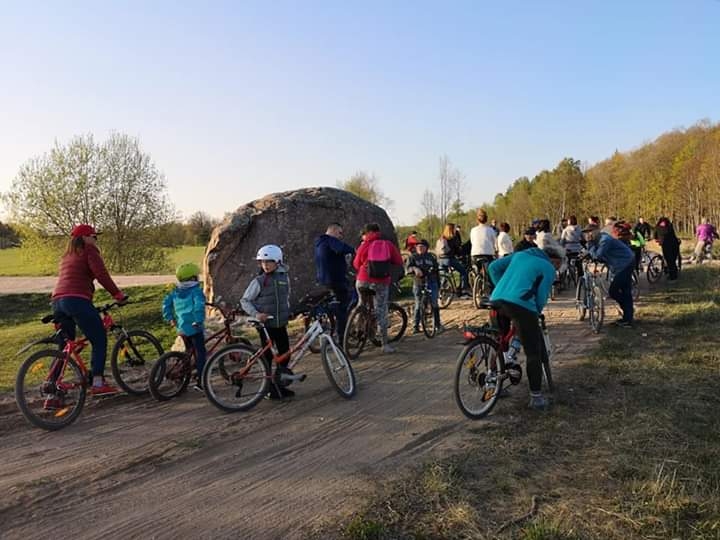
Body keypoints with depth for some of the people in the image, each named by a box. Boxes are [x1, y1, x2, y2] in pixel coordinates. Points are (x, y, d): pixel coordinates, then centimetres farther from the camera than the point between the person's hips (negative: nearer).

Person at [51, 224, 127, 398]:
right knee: (99, 340, 2)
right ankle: (98, 384, -3)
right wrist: (117, 294, -6)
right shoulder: (89, 250, 5)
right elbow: (101, 275, -9)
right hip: (77, 300, -8)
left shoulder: (67, 256, 29)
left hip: (57, 301, 8)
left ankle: (52, 395, 12)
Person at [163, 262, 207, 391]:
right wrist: (199, 321, -22)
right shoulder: (196, 291, -10)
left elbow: (166, 303, 14)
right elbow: (199, 306, -23)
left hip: (181, 328, 7)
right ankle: (199, 381, -10)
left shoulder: (175, 292, 11)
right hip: (194, 328, -7)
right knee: (201, 353, -3)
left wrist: (169, 318, 17)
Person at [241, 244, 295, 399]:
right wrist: (256, 314, -18)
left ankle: (280, 384, 20)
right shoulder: (258, 281, -9)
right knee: (268, 355, 0)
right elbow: (245, 301, -5)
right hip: (265, 324, -4)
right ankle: (269, 388, 11)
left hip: (281, 323, 4)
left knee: (285, 352, 6)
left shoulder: (284, 277, 3)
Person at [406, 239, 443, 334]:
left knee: (434, 304, -2)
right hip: (418, 283, -1)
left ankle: (438, 324, 7)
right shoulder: (413, 257, 4)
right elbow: (409, 267, -12)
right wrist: (415, 269, -34)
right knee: (418, 305, 1)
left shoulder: (431, 257, 12)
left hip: (431, 282, 2)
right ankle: (416, 325, 10)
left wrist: (438, 284, 15)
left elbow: (436, 271, 16)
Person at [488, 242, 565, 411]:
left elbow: (493, 267, 20)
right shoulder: (549, 268, 11)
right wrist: (536, 313, 21)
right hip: (520, 304, -6)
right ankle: (536, 397, 10)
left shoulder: (520, 254, 27)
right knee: (534, 353, 6)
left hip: (496, 300, 6)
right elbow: (541, 298, 3)